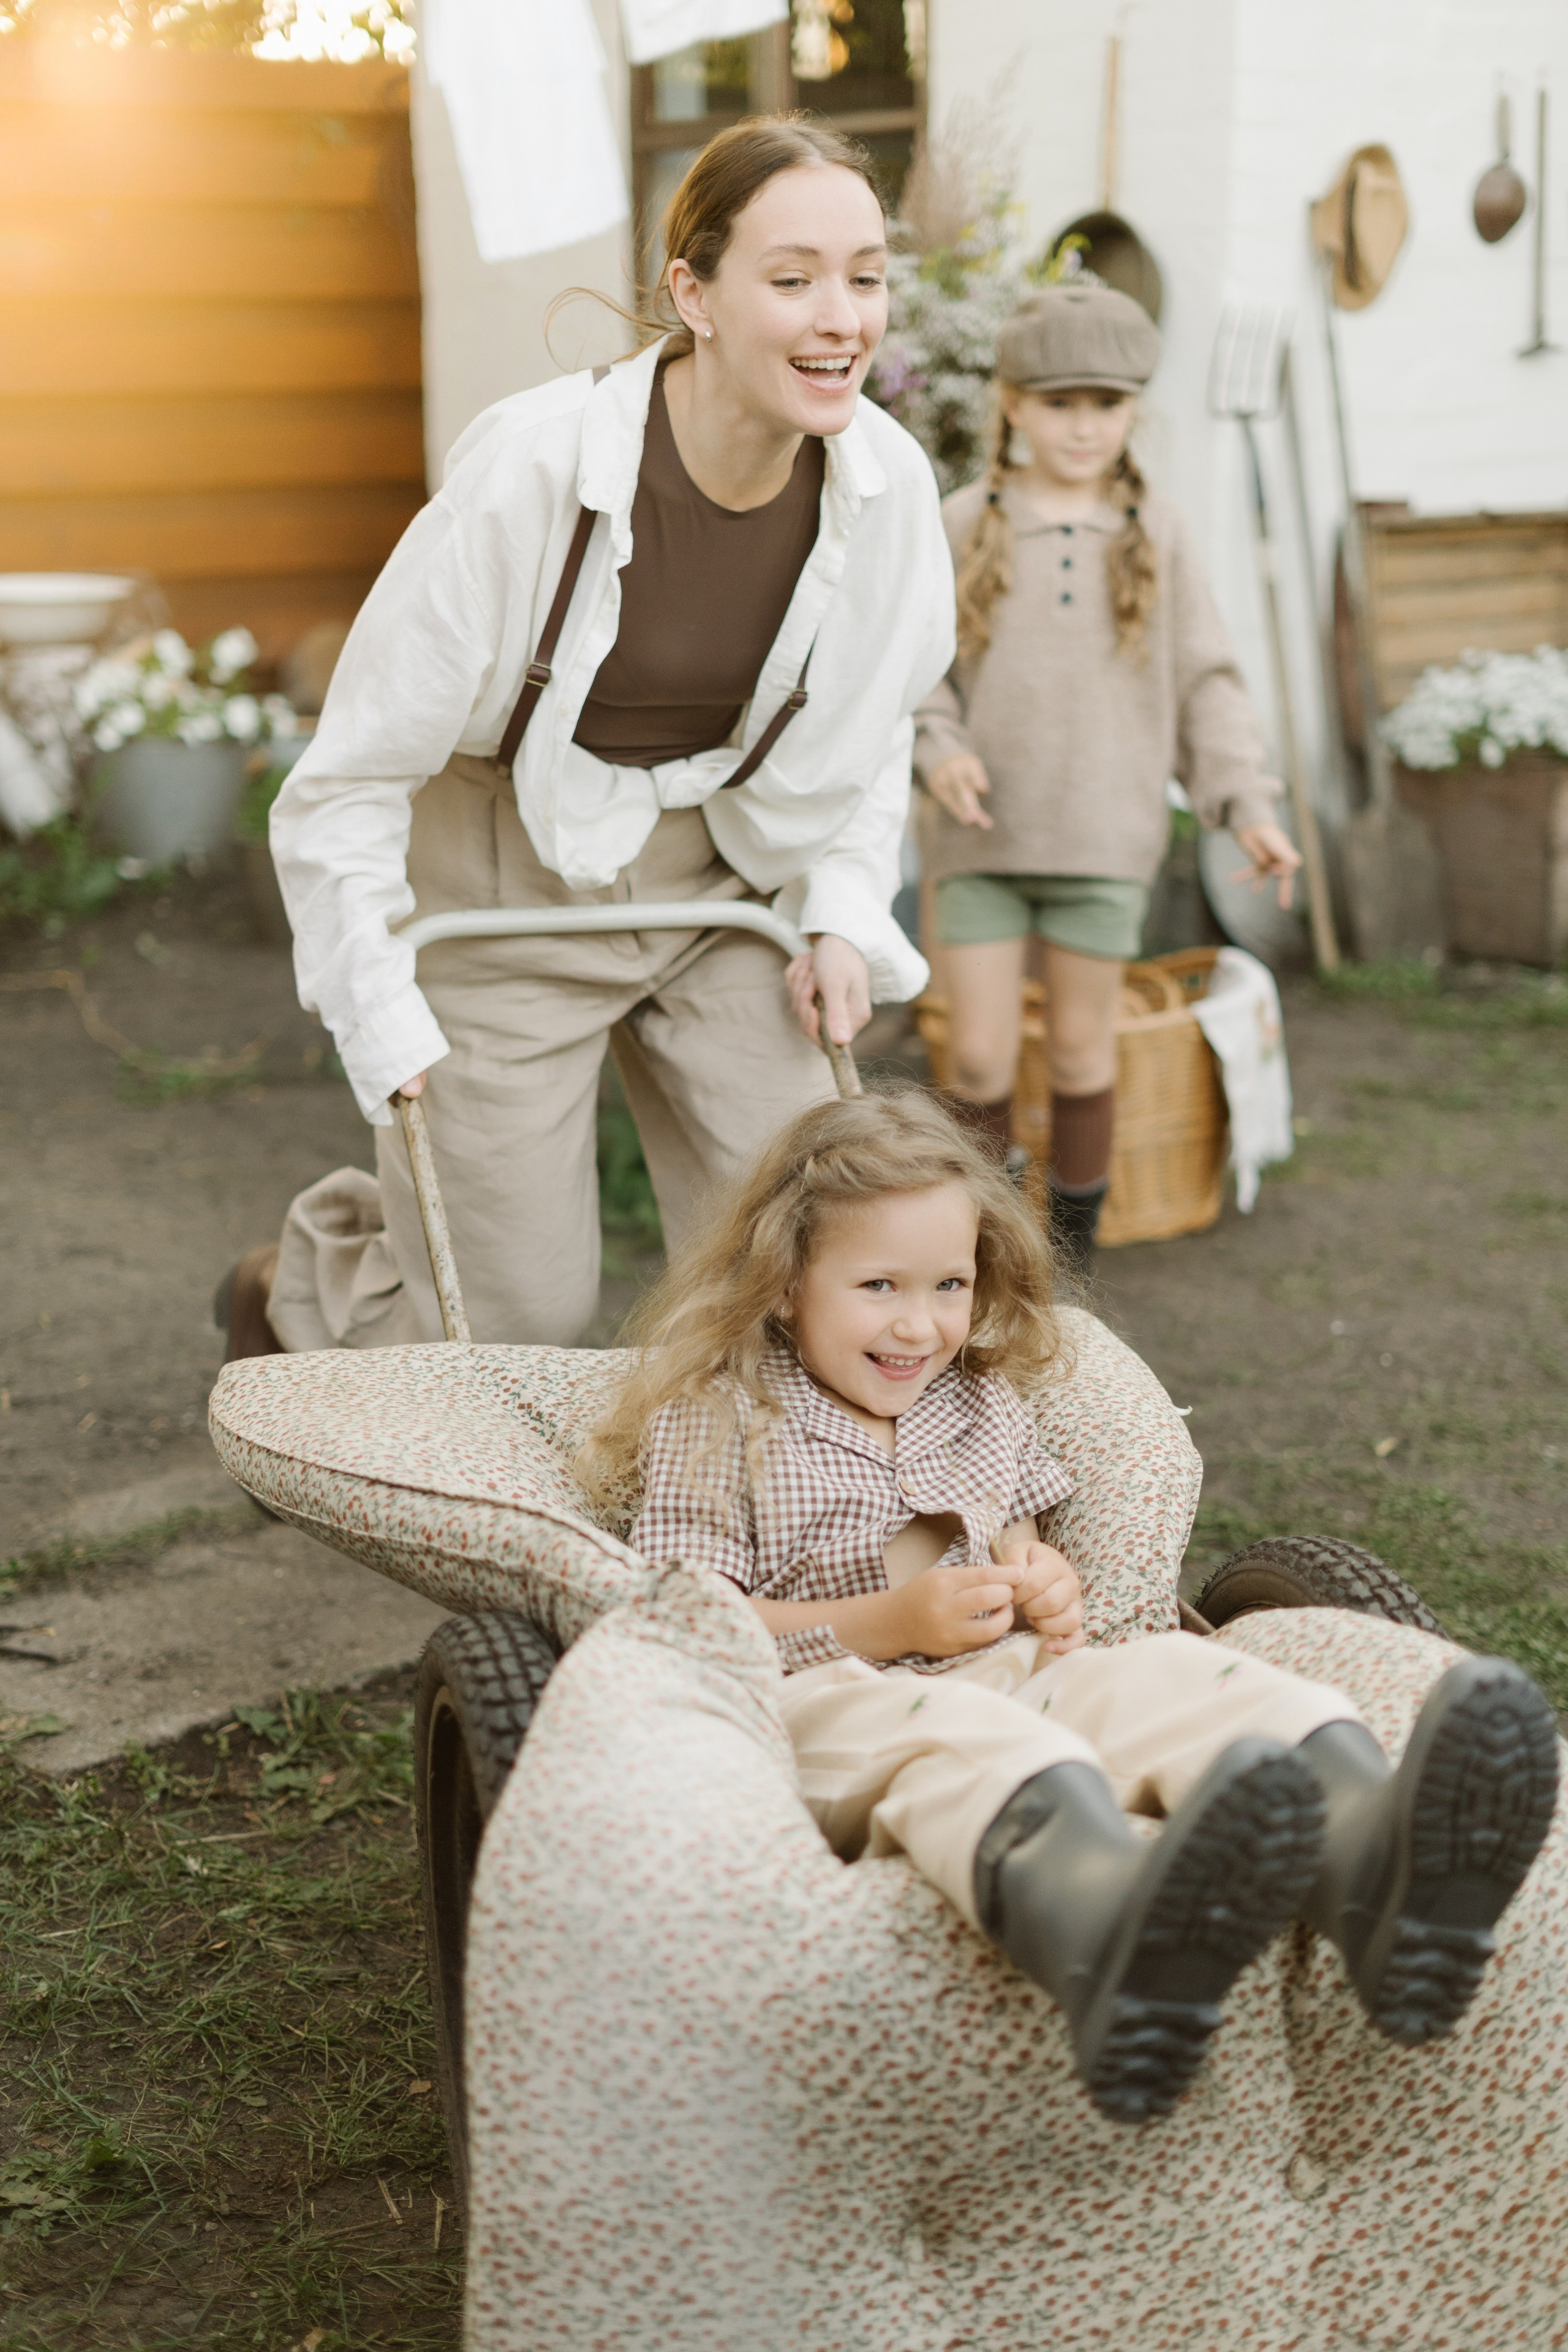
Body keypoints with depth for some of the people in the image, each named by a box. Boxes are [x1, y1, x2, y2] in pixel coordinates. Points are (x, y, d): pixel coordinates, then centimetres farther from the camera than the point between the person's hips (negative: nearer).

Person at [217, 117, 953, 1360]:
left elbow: (874, 723, 10)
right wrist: (385, 1032, -17)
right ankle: (297, 1289, 38)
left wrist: (844, 913, -1)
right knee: (522, 1310, 5)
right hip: (506, 896, -4)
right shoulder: (532, 472, -27)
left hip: (718, 884, 5)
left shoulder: (889, 484, -12)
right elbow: (353, 781, -18)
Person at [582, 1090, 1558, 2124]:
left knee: (1165, 1671, -27)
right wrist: (887, 1625, -11)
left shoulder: (986, 1408, 24)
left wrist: (1047, 1587, 9)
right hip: (828, 1703, -5)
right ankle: (1110, 1922, -79)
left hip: (1011, 1686, 5)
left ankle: (1369, 1851, -62)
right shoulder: (715, 1424, 6)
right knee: (940, 1728, -41)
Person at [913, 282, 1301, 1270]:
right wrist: (937, 748, -14)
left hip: (1105, 837, 1)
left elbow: (1206, 680, 5)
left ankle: (1074, 1243, 26)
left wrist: (1248, 802, -4)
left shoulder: (1155, 533, 4)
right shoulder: (966, 525, 2)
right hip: (984, 832, 0)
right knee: (981, 1054, 0)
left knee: (1084, 1047, 10)